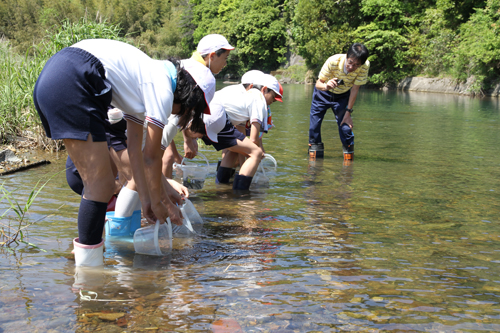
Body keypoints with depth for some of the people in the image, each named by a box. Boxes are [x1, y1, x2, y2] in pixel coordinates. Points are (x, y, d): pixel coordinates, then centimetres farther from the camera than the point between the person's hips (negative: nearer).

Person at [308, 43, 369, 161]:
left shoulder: (365, 66, -30)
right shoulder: (333, 61, -35)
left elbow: (355, 89, -20)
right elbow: (318, 84, -29)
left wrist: (348, 113, -17)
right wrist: (326, 86, -53)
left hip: (343, 96, 1)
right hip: (323, 93, 0)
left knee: (345, 126, -12)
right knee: (314, 126, -4)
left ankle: (348, 150, 6)